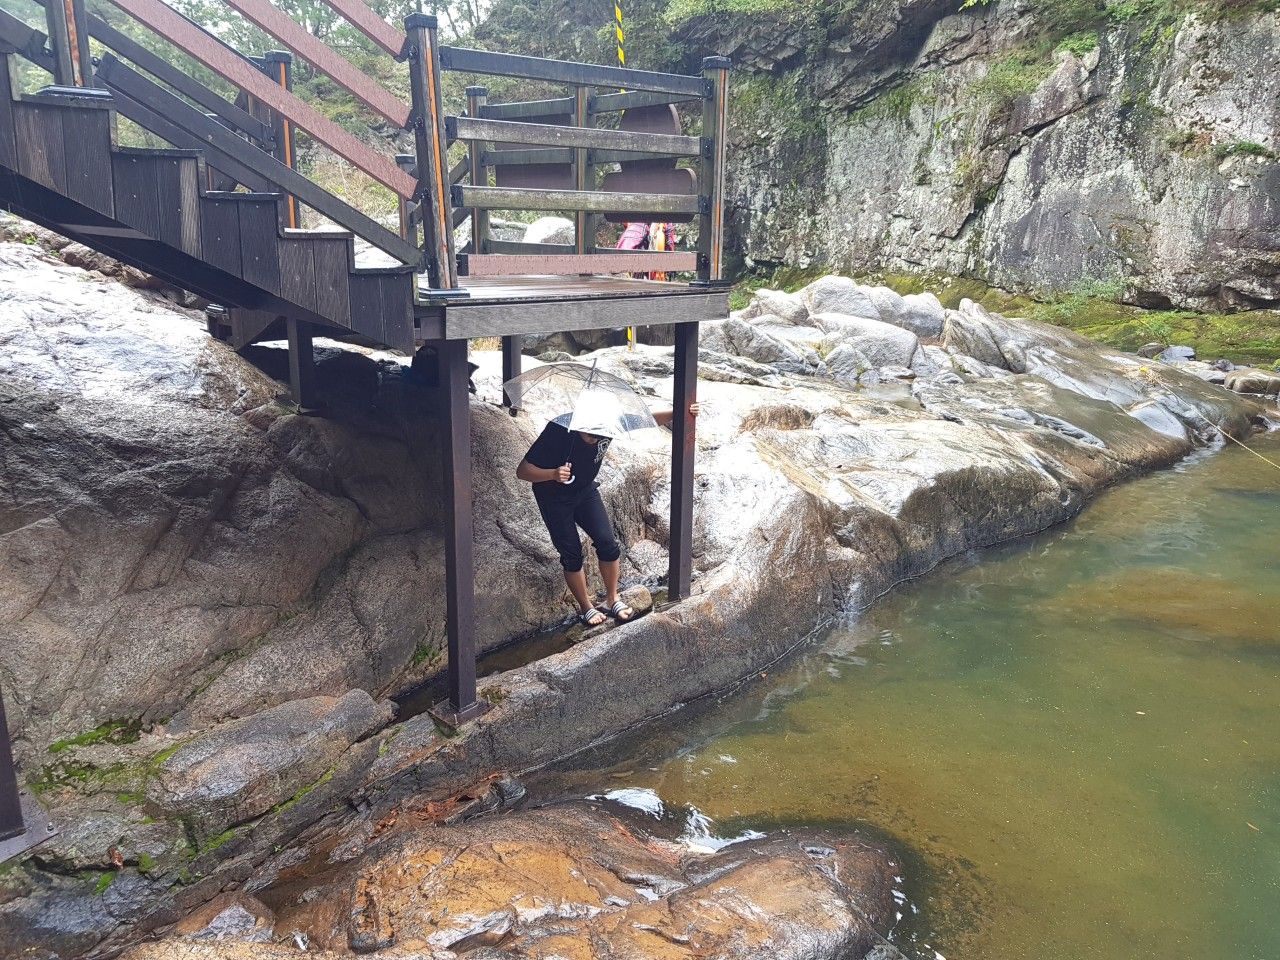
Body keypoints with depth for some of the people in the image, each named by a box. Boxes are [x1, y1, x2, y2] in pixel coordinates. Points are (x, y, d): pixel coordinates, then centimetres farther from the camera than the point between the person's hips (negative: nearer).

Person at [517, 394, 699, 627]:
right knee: (572, 553, -1)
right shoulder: (557, 431, -35)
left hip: (585, 491, 4)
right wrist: (553, 474, -48)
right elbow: (522, 470, -31)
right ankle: (585, 607, 20)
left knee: (607, 543, -5)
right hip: (554, 499, -4)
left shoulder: (608, 424, -23)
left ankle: (612, 598, 16)